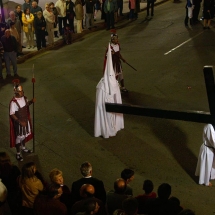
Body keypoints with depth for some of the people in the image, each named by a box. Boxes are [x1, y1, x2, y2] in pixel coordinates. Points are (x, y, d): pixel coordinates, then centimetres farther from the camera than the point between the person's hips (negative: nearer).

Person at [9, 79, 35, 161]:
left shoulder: (24, 98, -8)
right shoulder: (13, 102, -29)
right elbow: (12, 114, -23)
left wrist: (31, 101, -9)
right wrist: (20, 122, -27)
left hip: (26, 120, 7)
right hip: (18, 123, -7)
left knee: (25, 135, 26)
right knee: (19, 137, 9)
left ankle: (23, 148, 51)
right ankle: (18, 154, 28)